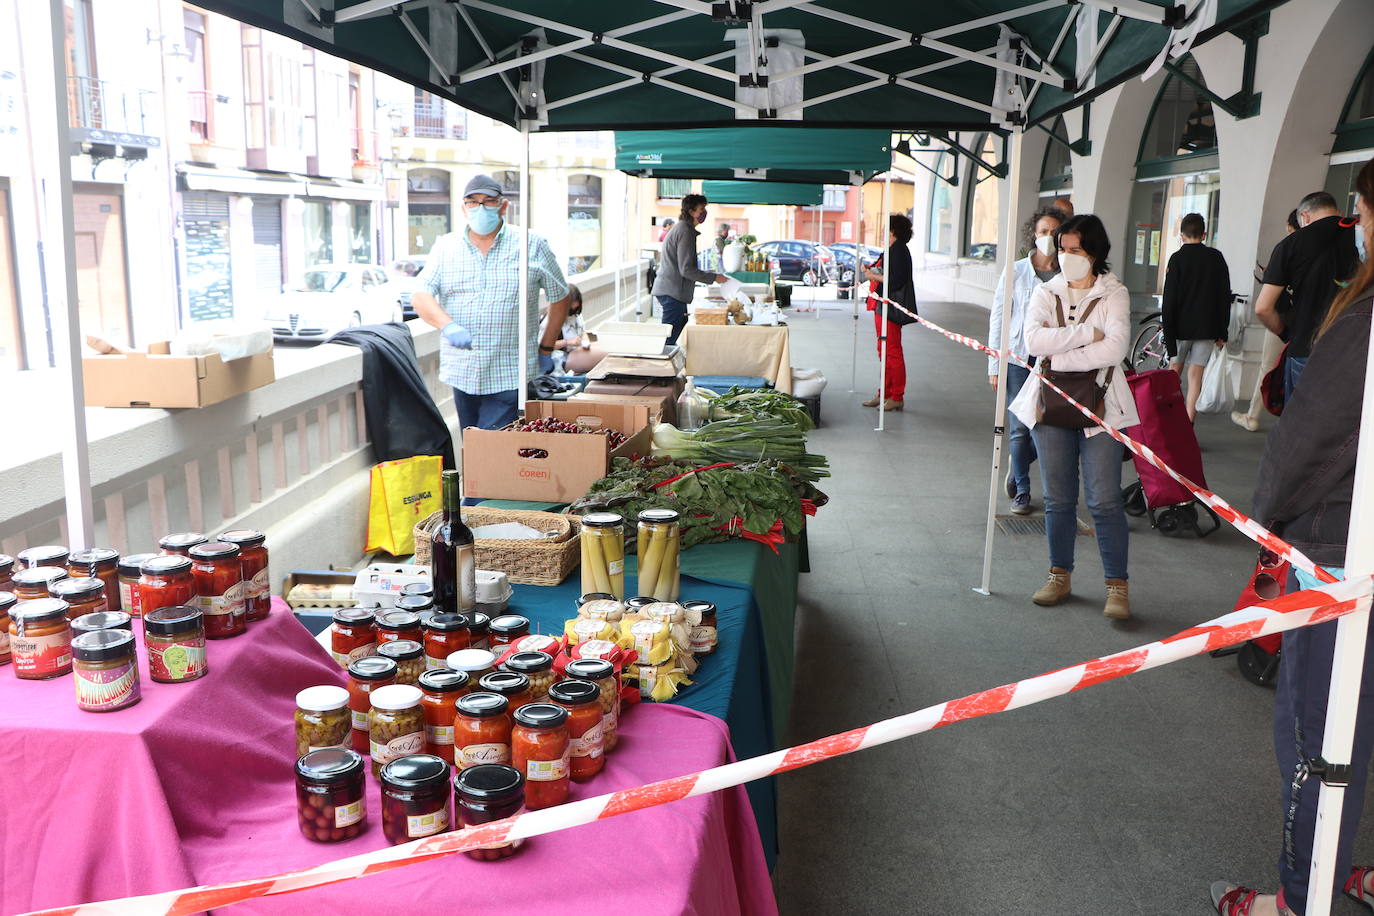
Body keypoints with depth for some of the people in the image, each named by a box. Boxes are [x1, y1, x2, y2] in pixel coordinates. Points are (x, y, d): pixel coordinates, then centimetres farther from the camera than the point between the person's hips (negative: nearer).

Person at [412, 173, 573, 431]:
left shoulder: (532, 246, 3)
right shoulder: (445, 247, 9)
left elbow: (560, 298, 11)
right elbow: (421, 297, 0)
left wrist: (546, 349, 9)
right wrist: (447, 325, -21)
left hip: (509, 376, -3)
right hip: (461, 371, 3)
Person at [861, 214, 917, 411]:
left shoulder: (899, 250, -15)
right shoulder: (892, 249, 17)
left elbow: (896, 280, -23)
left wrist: (875, 276, -14)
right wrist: (872, 272, 9)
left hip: (891, 308, -11)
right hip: (882, 307, 11)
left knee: (892, 352, -6)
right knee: (884, 351, 14)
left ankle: (897, 397, 0)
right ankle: (884, 394, 21)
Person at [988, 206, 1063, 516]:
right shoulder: (1016, 271, 1)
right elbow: (998, 319, 3)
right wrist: (994, 366, 0)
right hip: (1019, 359, -1)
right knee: (1019, 429, 3)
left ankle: (1018, 466, 30)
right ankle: (1022, 490, 19)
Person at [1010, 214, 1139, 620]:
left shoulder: (1114, 293, 0)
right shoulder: (1046, 292, 8)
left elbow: (1116, 347, -16)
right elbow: (1033, 340, -11)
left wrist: (1059, 358, -16)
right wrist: (1087, 333, -15)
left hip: (1099, 407, -3)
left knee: (1105, 500, -5)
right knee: (1057, 498, 10)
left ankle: (1117, 585, 3)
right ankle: (1059, 575, 23)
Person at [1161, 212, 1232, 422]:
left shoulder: (1177, 259, -5)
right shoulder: (1216, 257, 5)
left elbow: (1169, 300, -9)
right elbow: (1225, 296, 7)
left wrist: (1167, 331, -5)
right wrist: (1222, 332, 12)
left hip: (1181, 327, -2)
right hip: (1207, 328, 2)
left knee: (1175, 373, 13)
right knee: (1195, 376, 2)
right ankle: (1188, 427, -3)